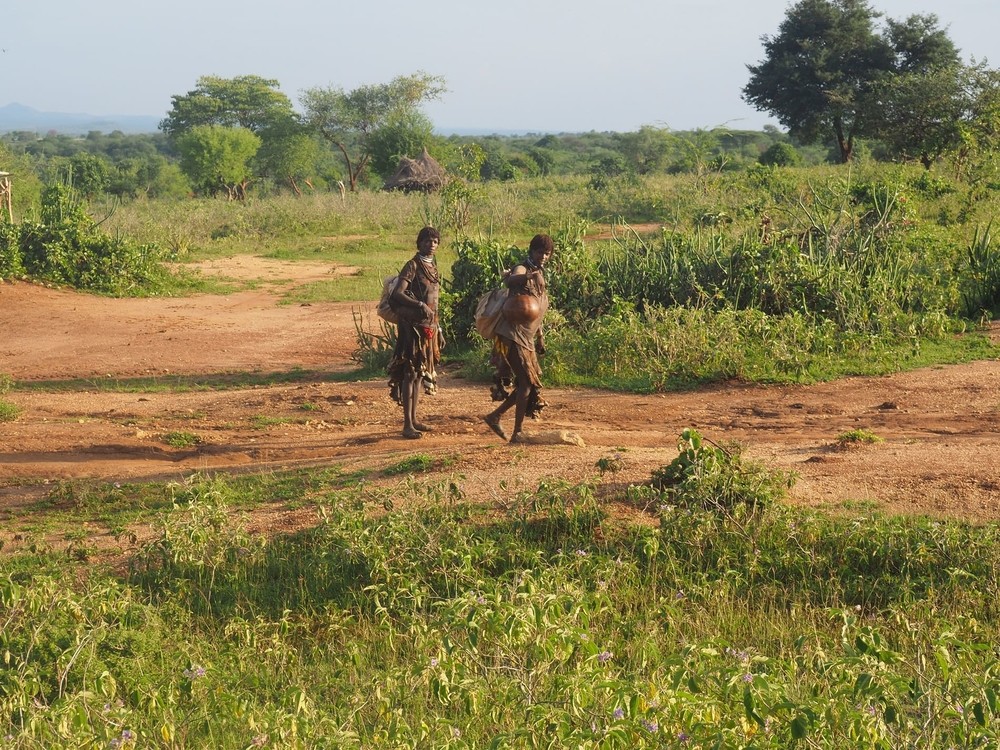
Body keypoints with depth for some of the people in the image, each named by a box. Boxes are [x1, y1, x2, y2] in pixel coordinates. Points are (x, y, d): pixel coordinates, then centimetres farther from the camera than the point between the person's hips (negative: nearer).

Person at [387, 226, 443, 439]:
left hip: (428, 327, 8)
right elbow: (397, 294, -22)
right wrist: (419, 305, -35)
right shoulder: (413, 266, -10)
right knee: (410, 372, -8)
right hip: (413, 325, -8)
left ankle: (414, 419, 20)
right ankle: (407, 425, -8)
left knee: (420, 372, 13)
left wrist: (438, 330, 20)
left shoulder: (432, 268, 15)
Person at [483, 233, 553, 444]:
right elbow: (510, 280, -34)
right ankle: (518, 432, -7)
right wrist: (529, 276, -54)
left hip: (526, 339, 9)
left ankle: (494, 416, 20)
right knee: (527, 382, -12)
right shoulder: (522, 270, -9)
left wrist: (540, 337, 27)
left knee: (529, 384, 11)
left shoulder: (539, 275, 18)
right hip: (512, 335, -9)